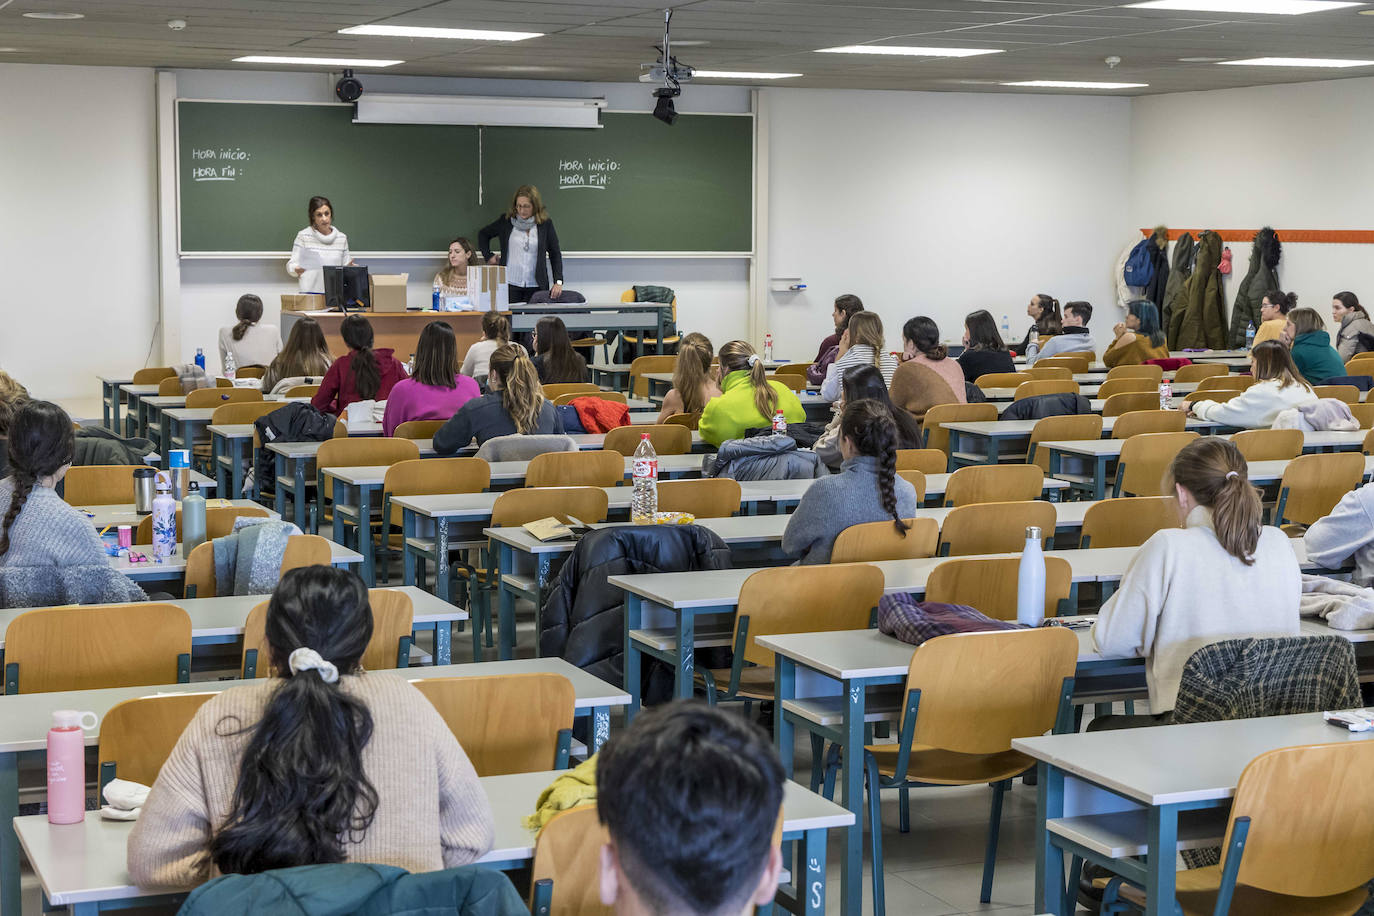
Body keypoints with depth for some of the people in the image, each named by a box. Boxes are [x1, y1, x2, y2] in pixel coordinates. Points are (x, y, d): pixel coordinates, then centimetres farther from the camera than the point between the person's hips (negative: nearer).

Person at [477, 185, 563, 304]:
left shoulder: (545, 224, 2)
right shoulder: (505, 221, 5)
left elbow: (555, 253, 7)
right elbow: (483, 234, 21)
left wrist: (558, 281, -2)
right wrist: (488, 256, 8)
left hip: (535, 286, 0)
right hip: (510, 285, 1)